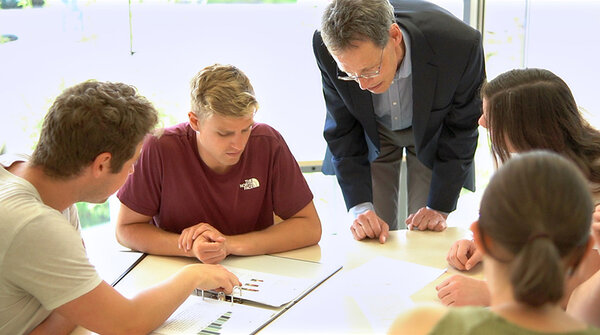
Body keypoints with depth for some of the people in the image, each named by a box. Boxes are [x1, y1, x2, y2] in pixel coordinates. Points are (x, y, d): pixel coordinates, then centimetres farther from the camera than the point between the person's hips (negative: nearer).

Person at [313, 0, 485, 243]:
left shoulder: (458, 44, -36)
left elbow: (461, 129, -18)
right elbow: (342, 132, -17)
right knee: (370, 236, -3)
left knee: (425, 234, -3)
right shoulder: (328, 48, -31)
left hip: (432, 131, -1)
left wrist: (440, 207, -17)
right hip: (372, 134, 1)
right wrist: (361, 208, -25)